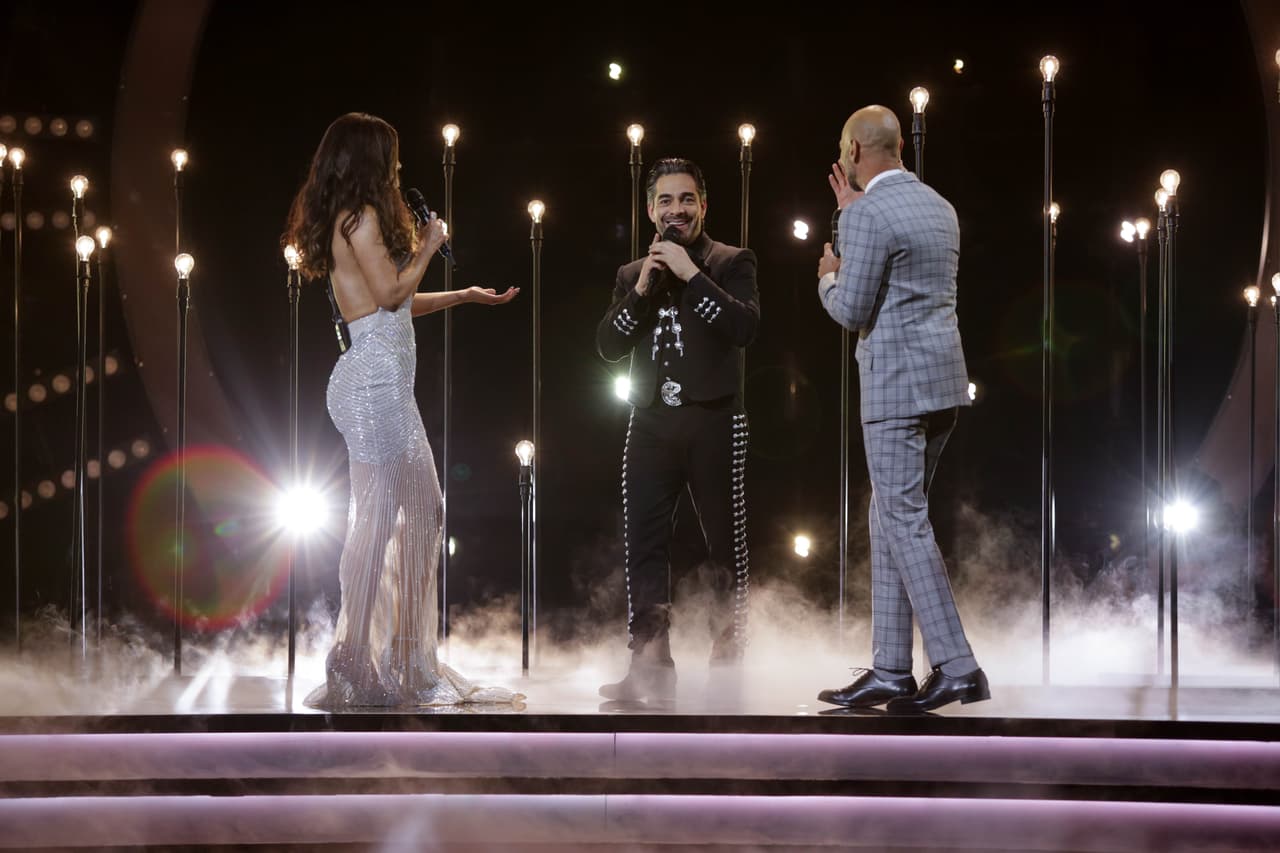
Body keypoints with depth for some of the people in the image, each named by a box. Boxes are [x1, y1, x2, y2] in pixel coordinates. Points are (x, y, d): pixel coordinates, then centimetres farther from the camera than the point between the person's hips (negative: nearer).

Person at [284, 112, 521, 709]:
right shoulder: (361, 217, -10)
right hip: (376, 377, -10)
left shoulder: (352, 219, 20)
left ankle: (408, 656, 15)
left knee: (422, 506, 12)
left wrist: (466, 296, 28)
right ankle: (355, 659, -4)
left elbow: (396, 303, 23)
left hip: (383, 381, 10)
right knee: (377, 514, -7)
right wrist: (427, 245, 1)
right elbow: (391, 290, -15)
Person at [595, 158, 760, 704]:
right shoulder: (632, 276, 16)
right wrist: (641, 290, -5)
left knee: (726, 544, 1)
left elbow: (745, 327, -12)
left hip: (714, 420, -4)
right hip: (652, 423, 4)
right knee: (643, 543, -3)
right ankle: (650, 669, -3)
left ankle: (727, 661, 7)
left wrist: (691, 275, -15)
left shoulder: (731, 263, 4)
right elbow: (608, 346, 7)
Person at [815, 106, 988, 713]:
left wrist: (828, 278, 7)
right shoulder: (939, 208, 15)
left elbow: (851, 311, -14)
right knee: (890, 521, 12)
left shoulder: (868, 215, -14)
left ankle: (956, 666, -11)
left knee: (905, 523, -6)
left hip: (896, 386, -9)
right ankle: (889, 672, 12)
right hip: (944, 380, 9)